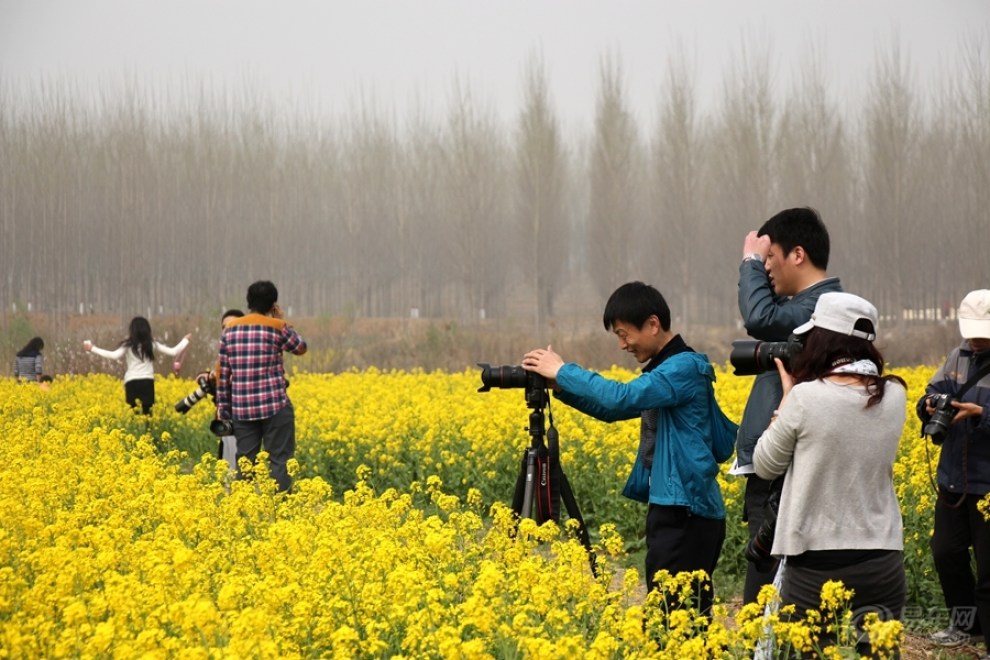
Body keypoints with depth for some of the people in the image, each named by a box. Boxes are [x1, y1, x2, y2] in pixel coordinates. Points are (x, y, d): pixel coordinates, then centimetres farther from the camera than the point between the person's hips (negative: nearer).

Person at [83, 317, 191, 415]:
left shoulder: (128, 345, 0)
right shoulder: (152, 344, 8)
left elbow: (114, 356, -15)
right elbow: (173, 352, 10)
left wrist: (92, 349, -10)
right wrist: (185, 340, 26)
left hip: (132, 382, -2)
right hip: (147, 382, 2)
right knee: (147, 413, 0)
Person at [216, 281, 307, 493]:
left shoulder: (230, 330, 6)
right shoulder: (277, 327, -6)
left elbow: (223, 373, 8)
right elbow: (301, 348, 12)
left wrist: (223, 409, 14)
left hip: (242, 409, 4)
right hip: (275, 405, -4)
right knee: (279, 461, -1)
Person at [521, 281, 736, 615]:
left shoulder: (685, 367, -14)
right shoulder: (664, 369, 17)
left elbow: (623, 398, -26)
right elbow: (612, 409, 23)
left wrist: (564, 371, -16)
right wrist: (560, 387, 7)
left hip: (687, 514, -10)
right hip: (670, 507, 10)